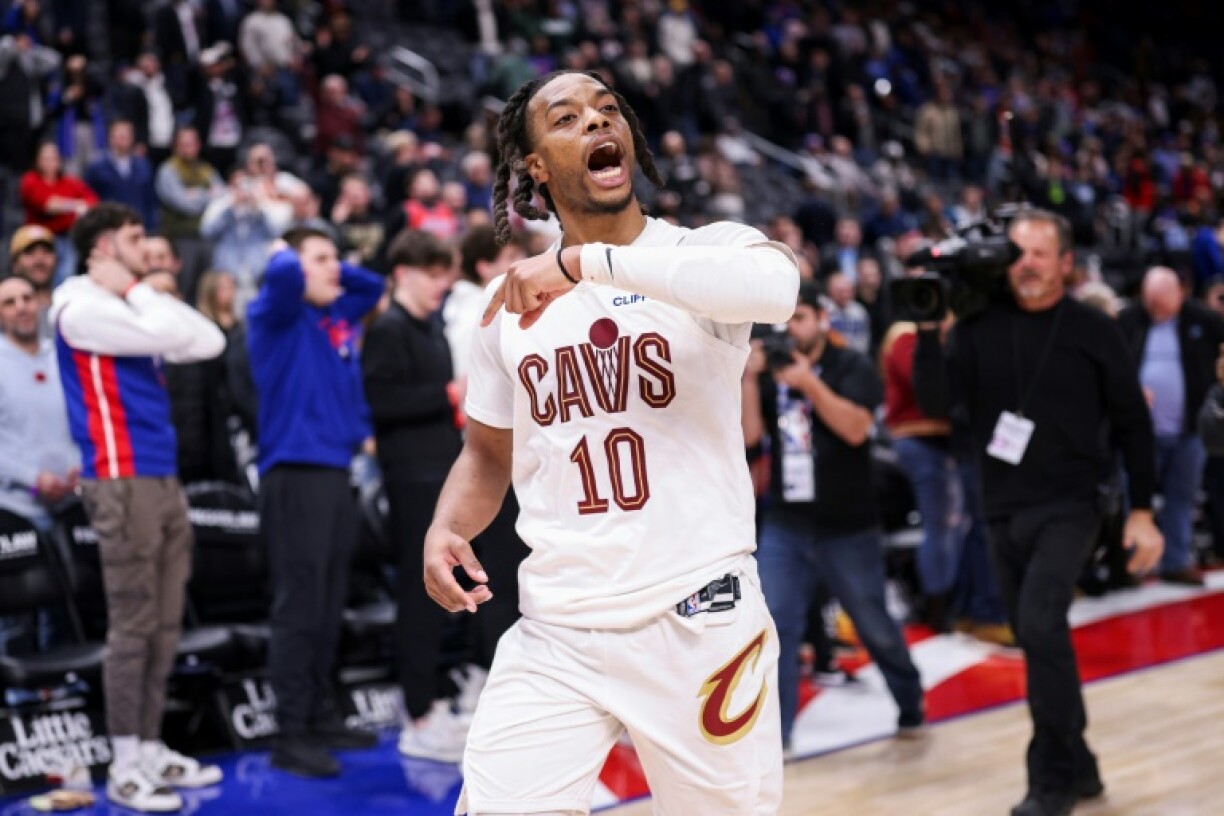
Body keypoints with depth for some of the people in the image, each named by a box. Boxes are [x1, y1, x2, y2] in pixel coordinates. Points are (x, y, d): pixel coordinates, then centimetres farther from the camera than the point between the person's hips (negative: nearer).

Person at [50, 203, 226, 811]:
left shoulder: (132, 309, 20)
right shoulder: (81, 309, -8)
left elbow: (209, 342, 14)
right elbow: (170, 334, -20)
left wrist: (145, 292, 9)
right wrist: (139, 291, -3)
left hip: (162, 479, 9)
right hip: (122, 481, -9)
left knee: (164, 624, 10)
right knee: (132, 625, -8)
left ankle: (150, 749, 17)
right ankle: (124, 766, -2)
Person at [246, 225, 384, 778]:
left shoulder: (339, 315, 17)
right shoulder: (279, 316, -4)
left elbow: (373, 285, 36)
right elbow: (282, 275, -26)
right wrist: (291, 256, -3)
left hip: (336, 470, 8)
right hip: (294, 471, -8)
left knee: (329, 606, 12)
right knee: (299, 606, -8)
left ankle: (321, 717, 21)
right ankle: (291, 736, -5)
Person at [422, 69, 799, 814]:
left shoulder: (708, 249, -4)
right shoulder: (513, 302, 9)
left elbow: (774, 285, -29)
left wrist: (585, 261, -30)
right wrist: (447, 528, -1)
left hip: (699, 619, -3)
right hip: (556, 633, 3)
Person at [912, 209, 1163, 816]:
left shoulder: (1093, 331, -4)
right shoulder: (979, 325, 0)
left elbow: (1132, 423, 1)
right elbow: (937, 403, -8)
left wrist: (1141, 510, -2)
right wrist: (928, 334, -21)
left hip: (1067, 505, -4)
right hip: (1002, 509, 4)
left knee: (1040, 626, -21)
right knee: (1039, 642, 12)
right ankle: (1078, 767, 29)